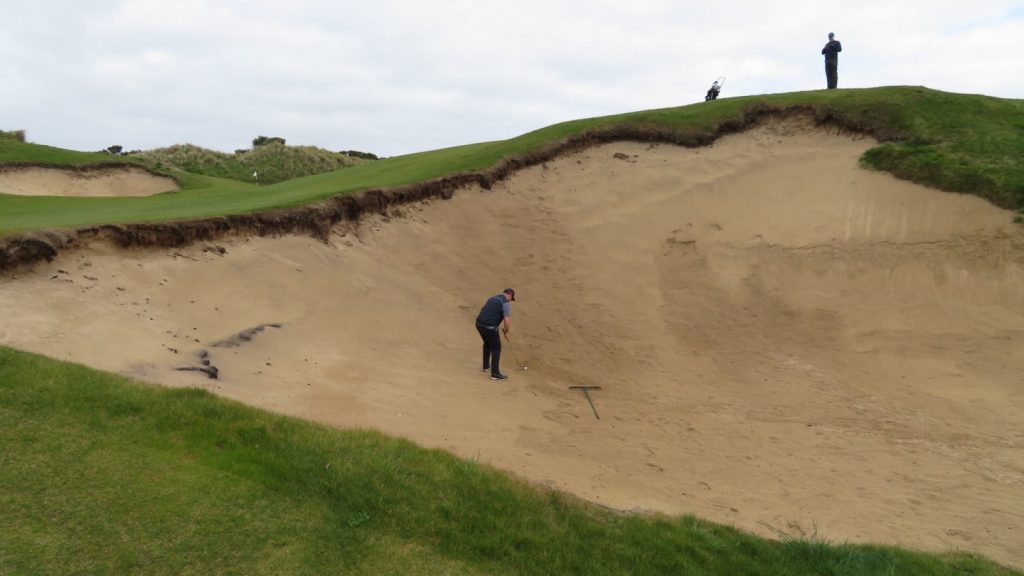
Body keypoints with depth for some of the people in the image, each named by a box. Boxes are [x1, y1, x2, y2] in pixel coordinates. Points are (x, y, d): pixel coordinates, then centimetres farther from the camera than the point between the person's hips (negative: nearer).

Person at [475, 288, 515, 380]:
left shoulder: (492, 298, 21)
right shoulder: (506, 303, -6)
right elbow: (506, 321, -15)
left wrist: (500, 327, 31)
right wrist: (506, 332, 3)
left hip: (479, 324, 8)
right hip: (489, 327, -8)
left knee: (487, 343, 31)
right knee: (496, 348, 9)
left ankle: (486, 366, 43)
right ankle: (495, 373, 12)